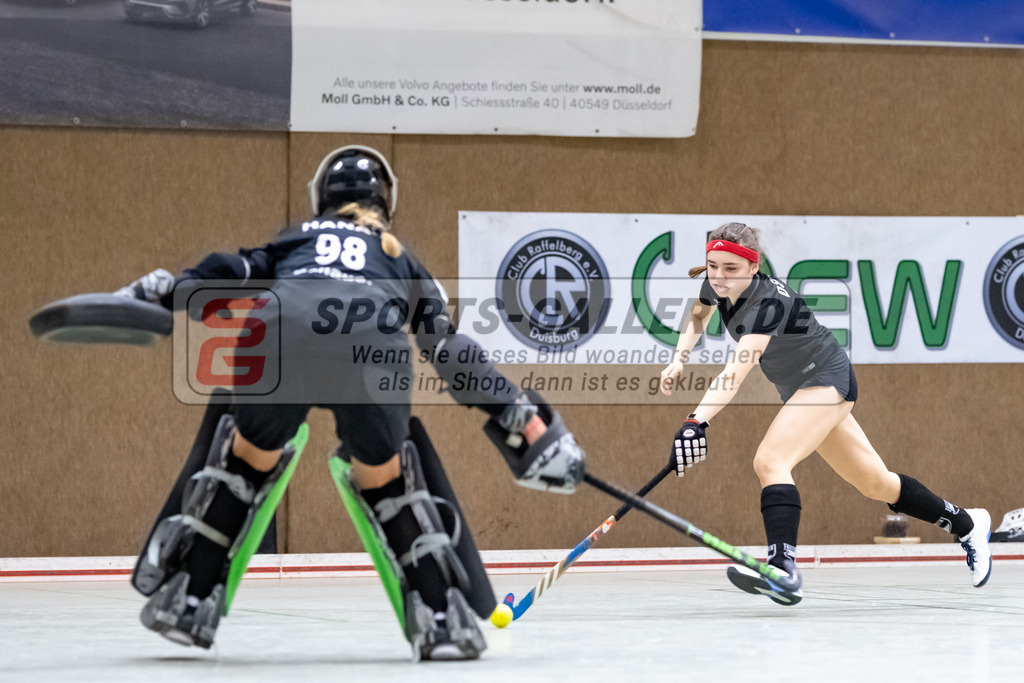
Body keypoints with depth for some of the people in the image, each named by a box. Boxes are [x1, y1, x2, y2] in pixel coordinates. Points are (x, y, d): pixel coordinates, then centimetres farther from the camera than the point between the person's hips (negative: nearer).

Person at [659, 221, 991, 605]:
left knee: (770, 461, -31)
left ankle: (783, 569, -46)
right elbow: (697, 317, 18)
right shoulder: (715, 286, -8)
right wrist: (679, 360, -1)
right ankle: (967, 525, 36)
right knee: (875, 483, 18)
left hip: (827, 379, -9)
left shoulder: (768, 303, -32)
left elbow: (737, 371, -46)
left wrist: (697, 421, -57)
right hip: (799, 390, 9)